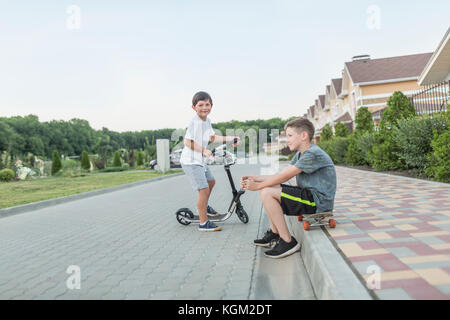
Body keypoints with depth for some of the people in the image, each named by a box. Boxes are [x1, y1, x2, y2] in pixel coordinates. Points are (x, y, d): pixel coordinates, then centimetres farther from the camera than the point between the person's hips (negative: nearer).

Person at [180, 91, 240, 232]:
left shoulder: (207, 120, 8)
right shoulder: (195, 121, -20)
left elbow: (212, 137, 19)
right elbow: (187, 142, -23)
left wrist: (228, 138, 13)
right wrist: (204, 151, -23)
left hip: (200, 160, 10)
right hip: (191, 161, -10)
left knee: (211, 181, 26)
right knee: (204, 189, -13)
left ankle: (203, 207, 46)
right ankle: (204, 223, -5)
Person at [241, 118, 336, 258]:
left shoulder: (313, 154, -18)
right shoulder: (300, 154, 14)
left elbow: (284, 177, -18)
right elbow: (282, 176, 10)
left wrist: (257, 186, -10)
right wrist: (256, 178, 1)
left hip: (318, 201, -10)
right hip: (308, 195, 10)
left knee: (267, 193, -20)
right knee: (268, 188, 12)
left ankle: (288, 242, -12)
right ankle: (274, 233, 16)